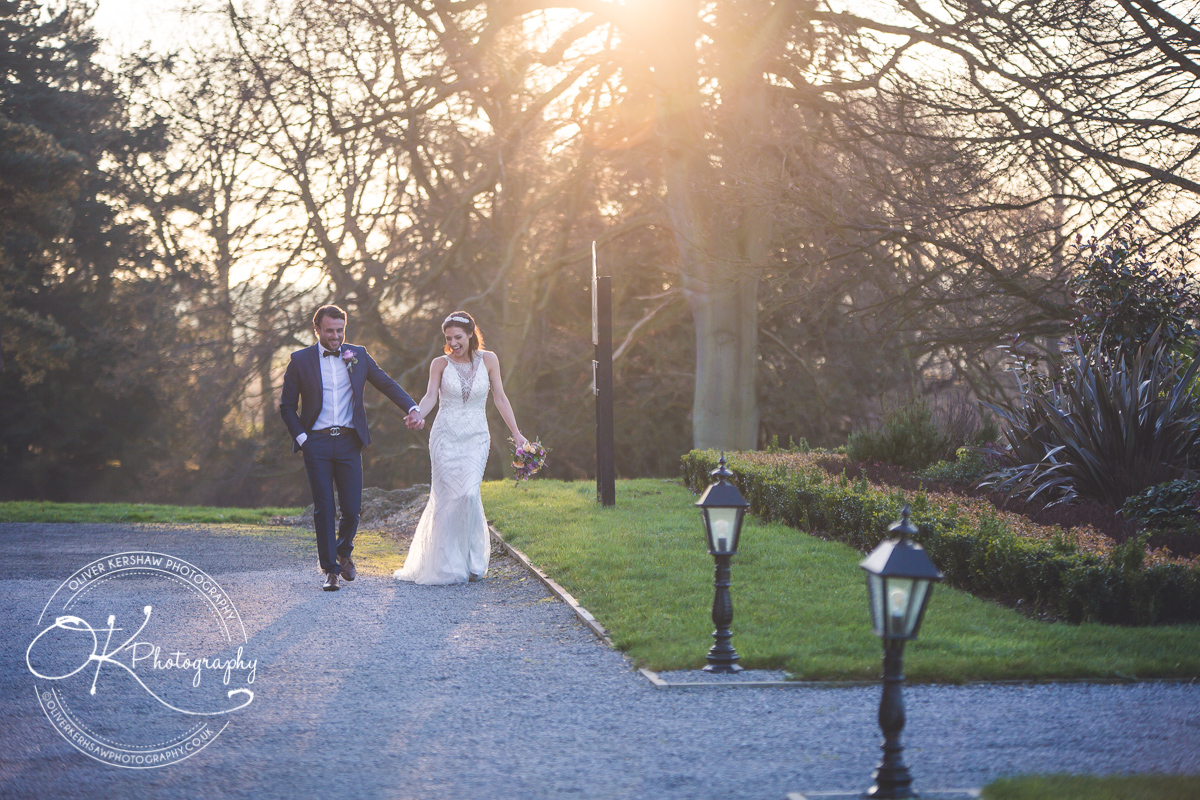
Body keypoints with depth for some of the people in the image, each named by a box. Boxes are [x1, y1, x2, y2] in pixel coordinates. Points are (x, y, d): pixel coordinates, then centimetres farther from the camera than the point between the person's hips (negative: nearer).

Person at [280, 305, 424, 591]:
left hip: (349, 442, 1)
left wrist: (413, 409, -8)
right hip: (316, 443, -1)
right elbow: (286, 406, 7)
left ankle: (343, 552, 28)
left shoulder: (358, 355, 8)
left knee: (352, 508, -1)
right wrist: (300, 437, -4)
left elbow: (388, 384, 7)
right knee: (323, 508, -3)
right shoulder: (300, 360, 3)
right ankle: (330, 569, 6)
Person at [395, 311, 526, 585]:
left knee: (469, 493, -14)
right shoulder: (441, 364, 3)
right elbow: (431, 396, -9)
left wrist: (516, 433, 6)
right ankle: (448, 564, 3)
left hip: (476, 438, 0)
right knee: (447, 496, -6)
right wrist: (418, 414, -30)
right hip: (445, 436, 0)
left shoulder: (488, 359, 5)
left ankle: (472, 560, 2)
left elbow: (500, 398, 8)